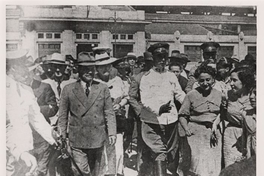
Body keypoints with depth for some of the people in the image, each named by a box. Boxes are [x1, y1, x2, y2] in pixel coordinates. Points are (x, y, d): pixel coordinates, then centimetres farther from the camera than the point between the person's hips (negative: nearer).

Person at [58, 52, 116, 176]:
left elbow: (109, 113, 5)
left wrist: (112, 132, -3)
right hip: (77, 140, -1)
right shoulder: (68, 89, 2)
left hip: (98, 139, 2)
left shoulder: (103, 88, 5)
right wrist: (63, 136, 1)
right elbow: (62, 115, 5)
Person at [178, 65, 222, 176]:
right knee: (198, 164, -10)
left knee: (213, 167, 8)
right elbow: (182, 115, -1)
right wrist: (186, 129, -14)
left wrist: (215, 124, -4)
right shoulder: (191, 95, -3)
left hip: (213, 132, 4)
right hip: (196, 132, -3)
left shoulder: (218, 94, 6)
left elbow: (221, 113, 13)